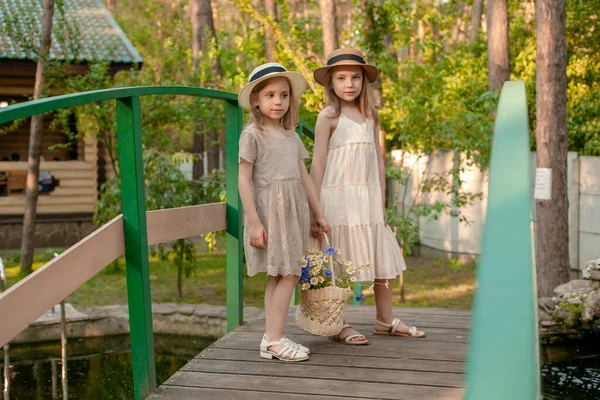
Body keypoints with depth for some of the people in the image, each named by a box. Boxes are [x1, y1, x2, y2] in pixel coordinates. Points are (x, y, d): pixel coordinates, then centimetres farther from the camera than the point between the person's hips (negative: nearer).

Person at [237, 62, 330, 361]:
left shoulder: (291, 136, 17)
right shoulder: (252, 134, -4)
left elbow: (304, 177, 19)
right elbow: (244, 179, -9)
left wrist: (318, 213, 18)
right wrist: (254, 221, -15)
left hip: (293, 211, 7)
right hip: (269, 210, -7)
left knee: (279, 276, 7)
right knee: (287, 275, -10)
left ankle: (272, 340, 12)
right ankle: (273, 339, -4)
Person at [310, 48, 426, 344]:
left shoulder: (370, 117, 11)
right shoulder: (328, 117, -4)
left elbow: (378, 161, 13)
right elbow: (317, 164, -8)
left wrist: (381, 204, 9)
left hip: (368, 197, 6)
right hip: (338, 197, -6)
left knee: (382, 258, 11)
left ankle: (385, 320, 25)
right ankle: (338, 325, 12)